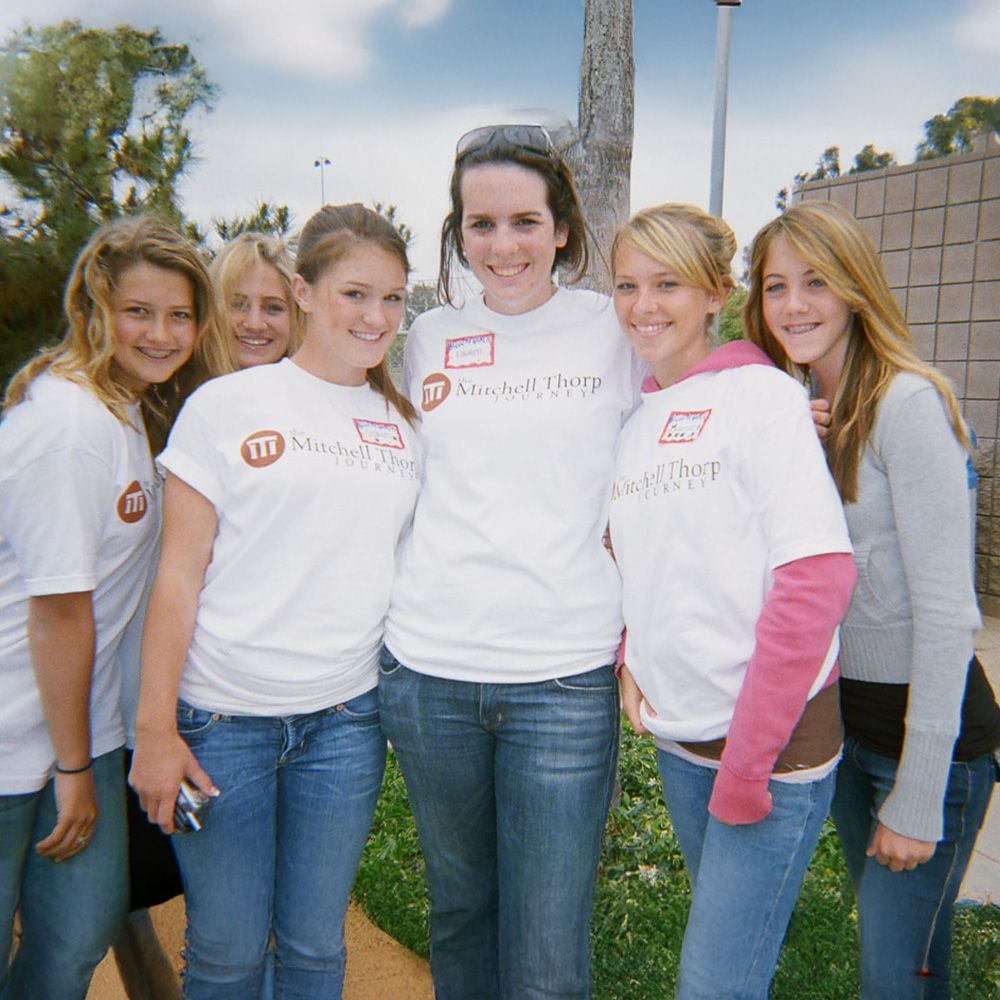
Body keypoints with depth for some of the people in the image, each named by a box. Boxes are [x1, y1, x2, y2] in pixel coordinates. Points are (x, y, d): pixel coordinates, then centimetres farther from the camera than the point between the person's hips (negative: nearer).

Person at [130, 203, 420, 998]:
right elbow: (180, 573, -4)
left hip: (346, 721, 3)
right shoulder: (226, 405, -4)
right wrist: (155, 728, -6)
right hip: (223, 720, -3)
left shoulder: (406, 425, 7)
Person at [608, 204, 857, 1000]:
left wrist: (747, 761, -17)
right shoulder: (632, 420, 8)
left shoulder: (760, 393, -10)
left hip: (773, 737, -6)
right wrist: (627, 656, 0)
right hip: (676, 735, 6)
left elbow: (817, 575, -18)